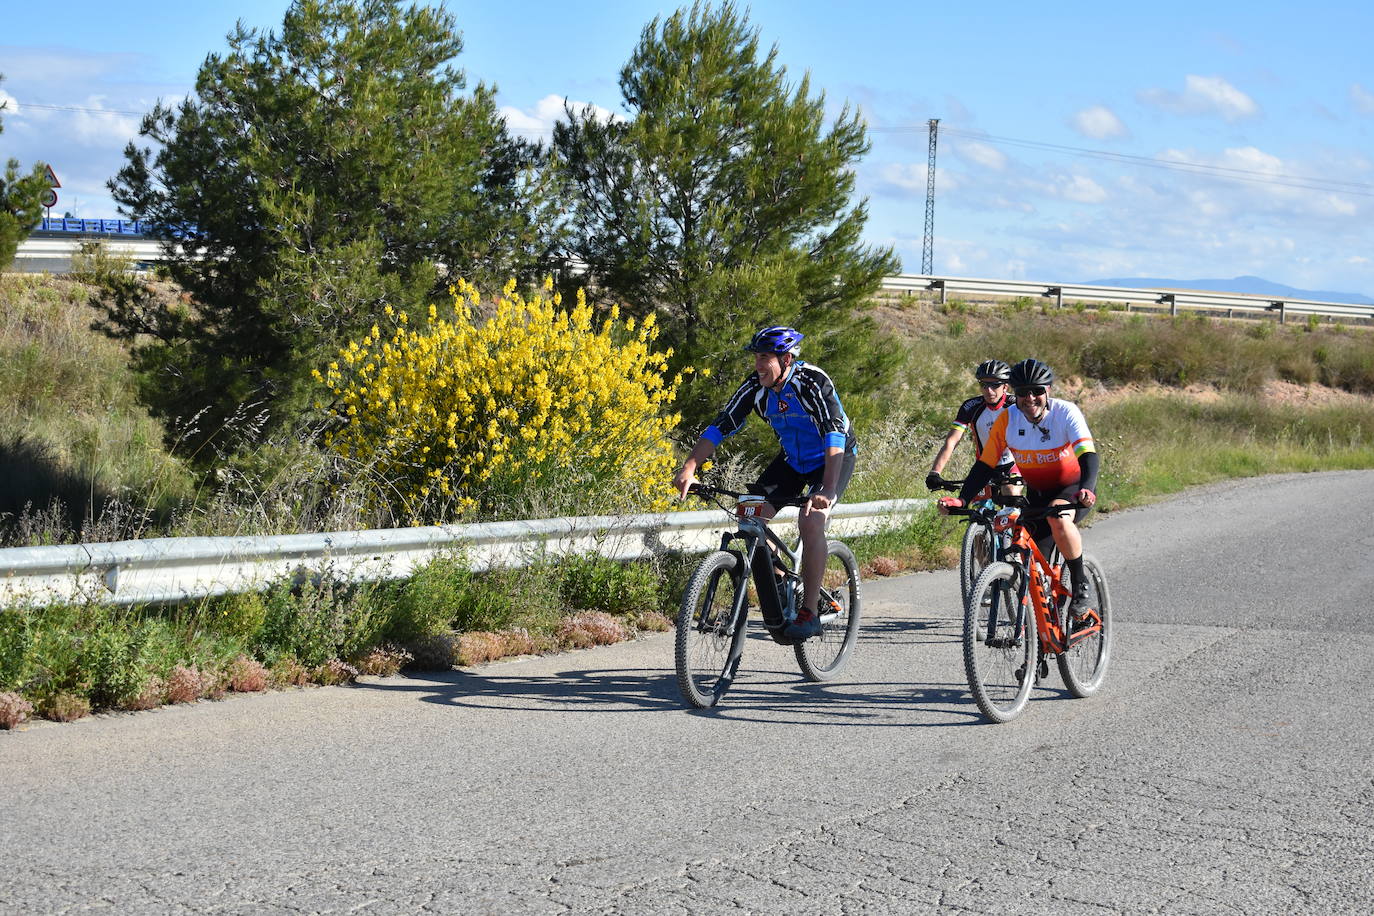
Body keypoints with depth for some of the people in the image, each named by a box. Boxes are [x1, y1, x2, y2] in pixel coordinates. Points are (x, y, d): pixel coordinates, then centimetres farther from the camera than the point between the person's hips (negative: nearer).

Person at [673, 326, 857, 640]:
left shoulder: (813, 382, -30)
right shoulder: (755, 386, -15)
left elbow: (834, 436, -40)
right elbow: (720, 427, -16)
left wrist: (828, 490, -53)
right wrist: (689, 468, -31)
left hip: (833, 458, -6)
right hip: (792, 458, 6)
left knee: (811, 520, -28)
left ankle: (809, 612, -19)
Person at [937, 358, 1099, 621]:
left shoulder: (1066, 412, -20)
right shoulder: (1008, 419, -11)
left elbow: (1088, 455, -31)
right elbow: (985, 464, -10)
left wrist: (1086, 490, -51)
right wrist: (961, 499, -23)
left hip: (1073, 488, -5)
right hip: (1037, 493, 5)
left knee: (1058, 518, -36)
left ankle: (1080, 586, -20)